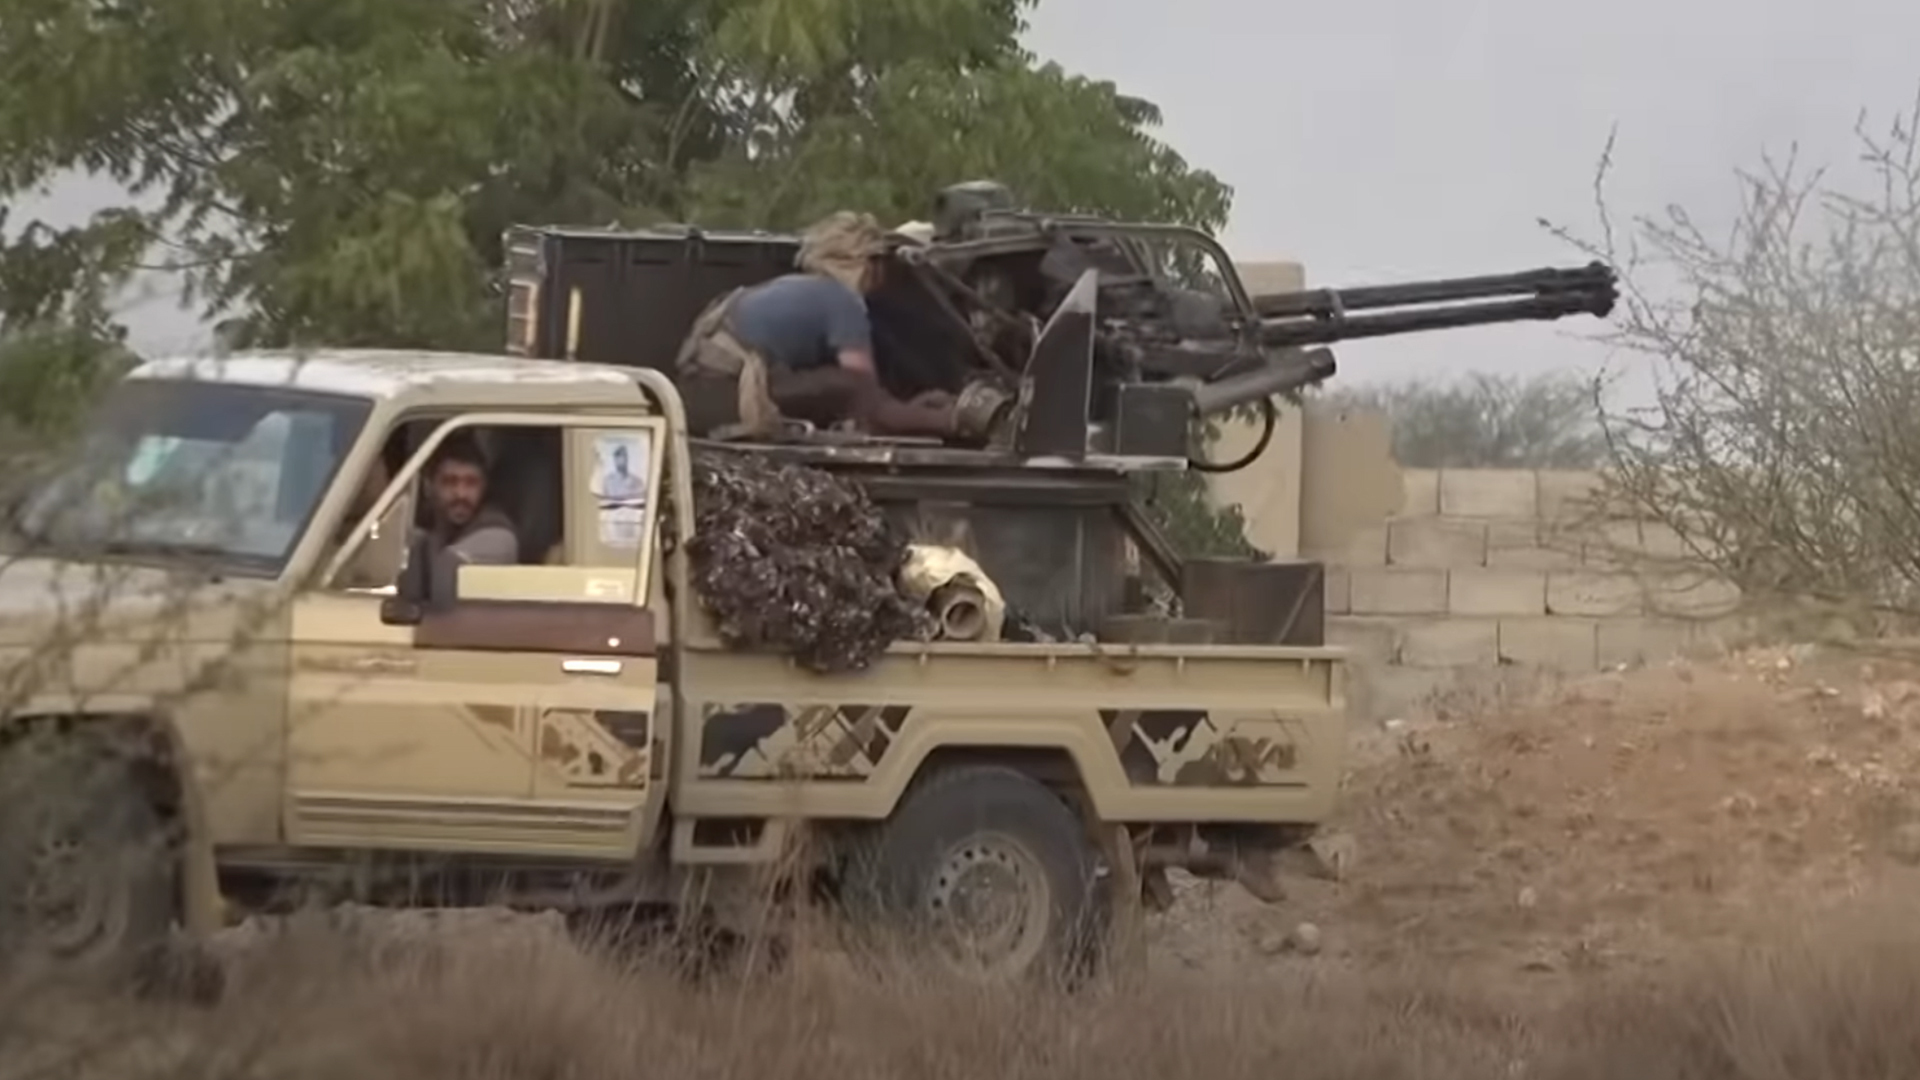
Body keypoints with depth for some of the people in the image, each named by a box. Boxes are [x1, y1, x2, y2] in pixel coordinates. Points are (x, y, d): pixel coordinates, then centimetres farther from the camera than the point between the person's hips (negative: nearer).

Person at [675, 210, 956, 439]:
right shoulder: (844, 302, -2)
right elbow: (870, 407, -6)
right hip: (730, 397, -9)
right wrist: (944, 421, 5)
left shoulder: (794, 288, 23)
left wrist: (909, 411, 27)